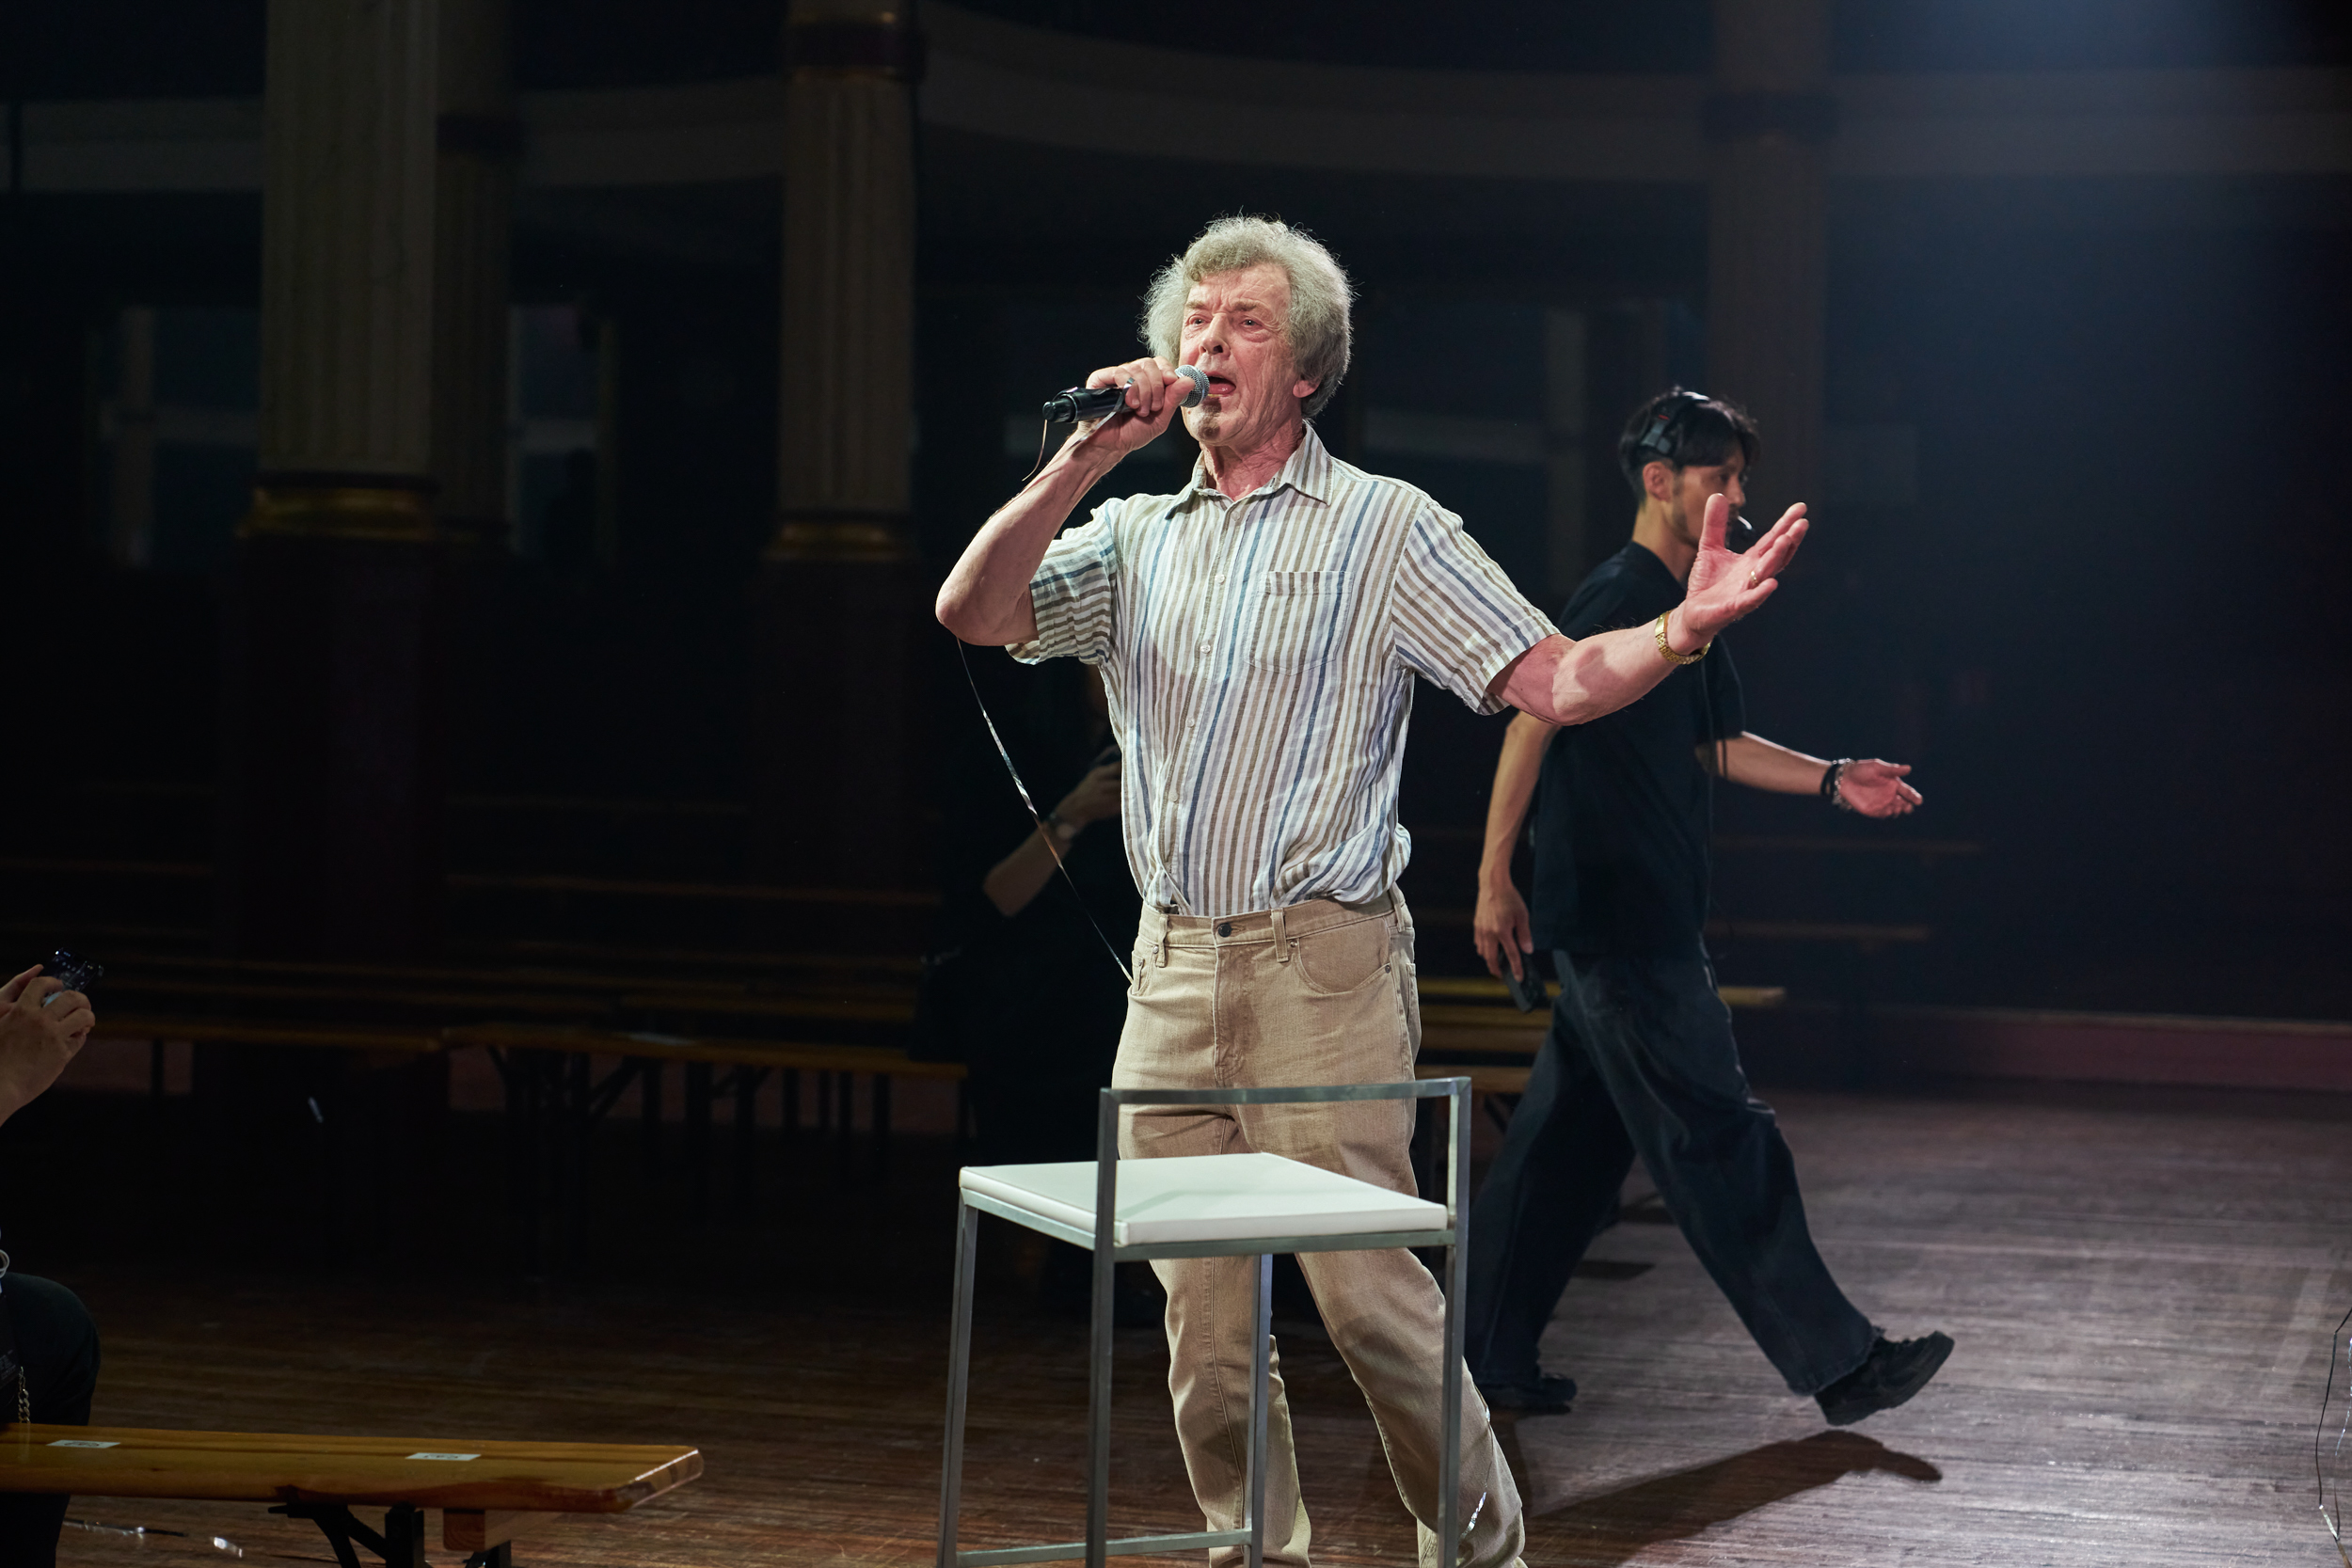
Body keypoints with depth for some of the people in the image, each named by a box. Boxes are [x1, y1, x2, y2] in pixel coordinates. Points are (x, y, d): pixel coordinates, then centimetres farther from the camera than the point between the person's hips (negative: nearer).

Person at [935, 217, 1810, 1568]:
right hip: (1172, 970, 5)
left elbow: (1555, 681, -5)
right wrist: (1086, 458, -6)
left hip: (1322, 965, -4)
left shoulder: (1387, 528, 2)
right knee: (1203, 1312, 6)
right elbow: (972, 614, 1)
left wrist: (1682, 631, -24)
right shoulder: (1135, 540, 14)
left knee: (1369, 1292, -7)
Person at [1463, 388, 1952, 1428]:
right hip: (1616, 921, -10)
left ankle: (1487, 1355, 18)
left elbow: (1713, 746, 23)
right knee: (1721, 1139, -5)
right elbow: (1533, 723, -17)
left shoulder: (1688, 604, 16)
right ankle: (1835, 1361, -1)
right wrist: (1495, 880, -20)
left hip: (1652, 916, 10)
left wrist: (1832, 781, 11)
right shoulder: (1615, 599, -14)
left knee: (1571, 1139, 12)